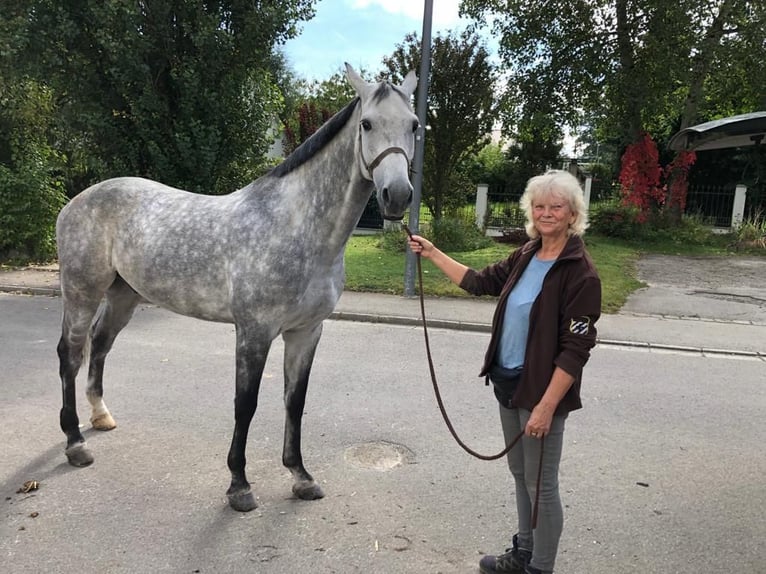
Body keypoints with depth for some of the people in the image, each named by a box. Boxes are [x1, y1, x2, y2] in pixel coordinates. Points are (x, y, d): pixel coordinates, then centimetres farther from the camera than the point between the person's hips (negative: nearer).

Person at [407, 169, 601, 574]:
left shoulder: (580, 274, -17)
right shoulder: (527, 255, 4)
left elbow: (574, 350, -19)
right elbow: (480, 283, 16)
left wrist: (546, 407, -21)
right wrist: (433, 255, 14)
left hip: (542, 391, -7)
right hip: (508, 382, 8)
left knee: (540, 484, 7)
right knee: (520, 474, 21)